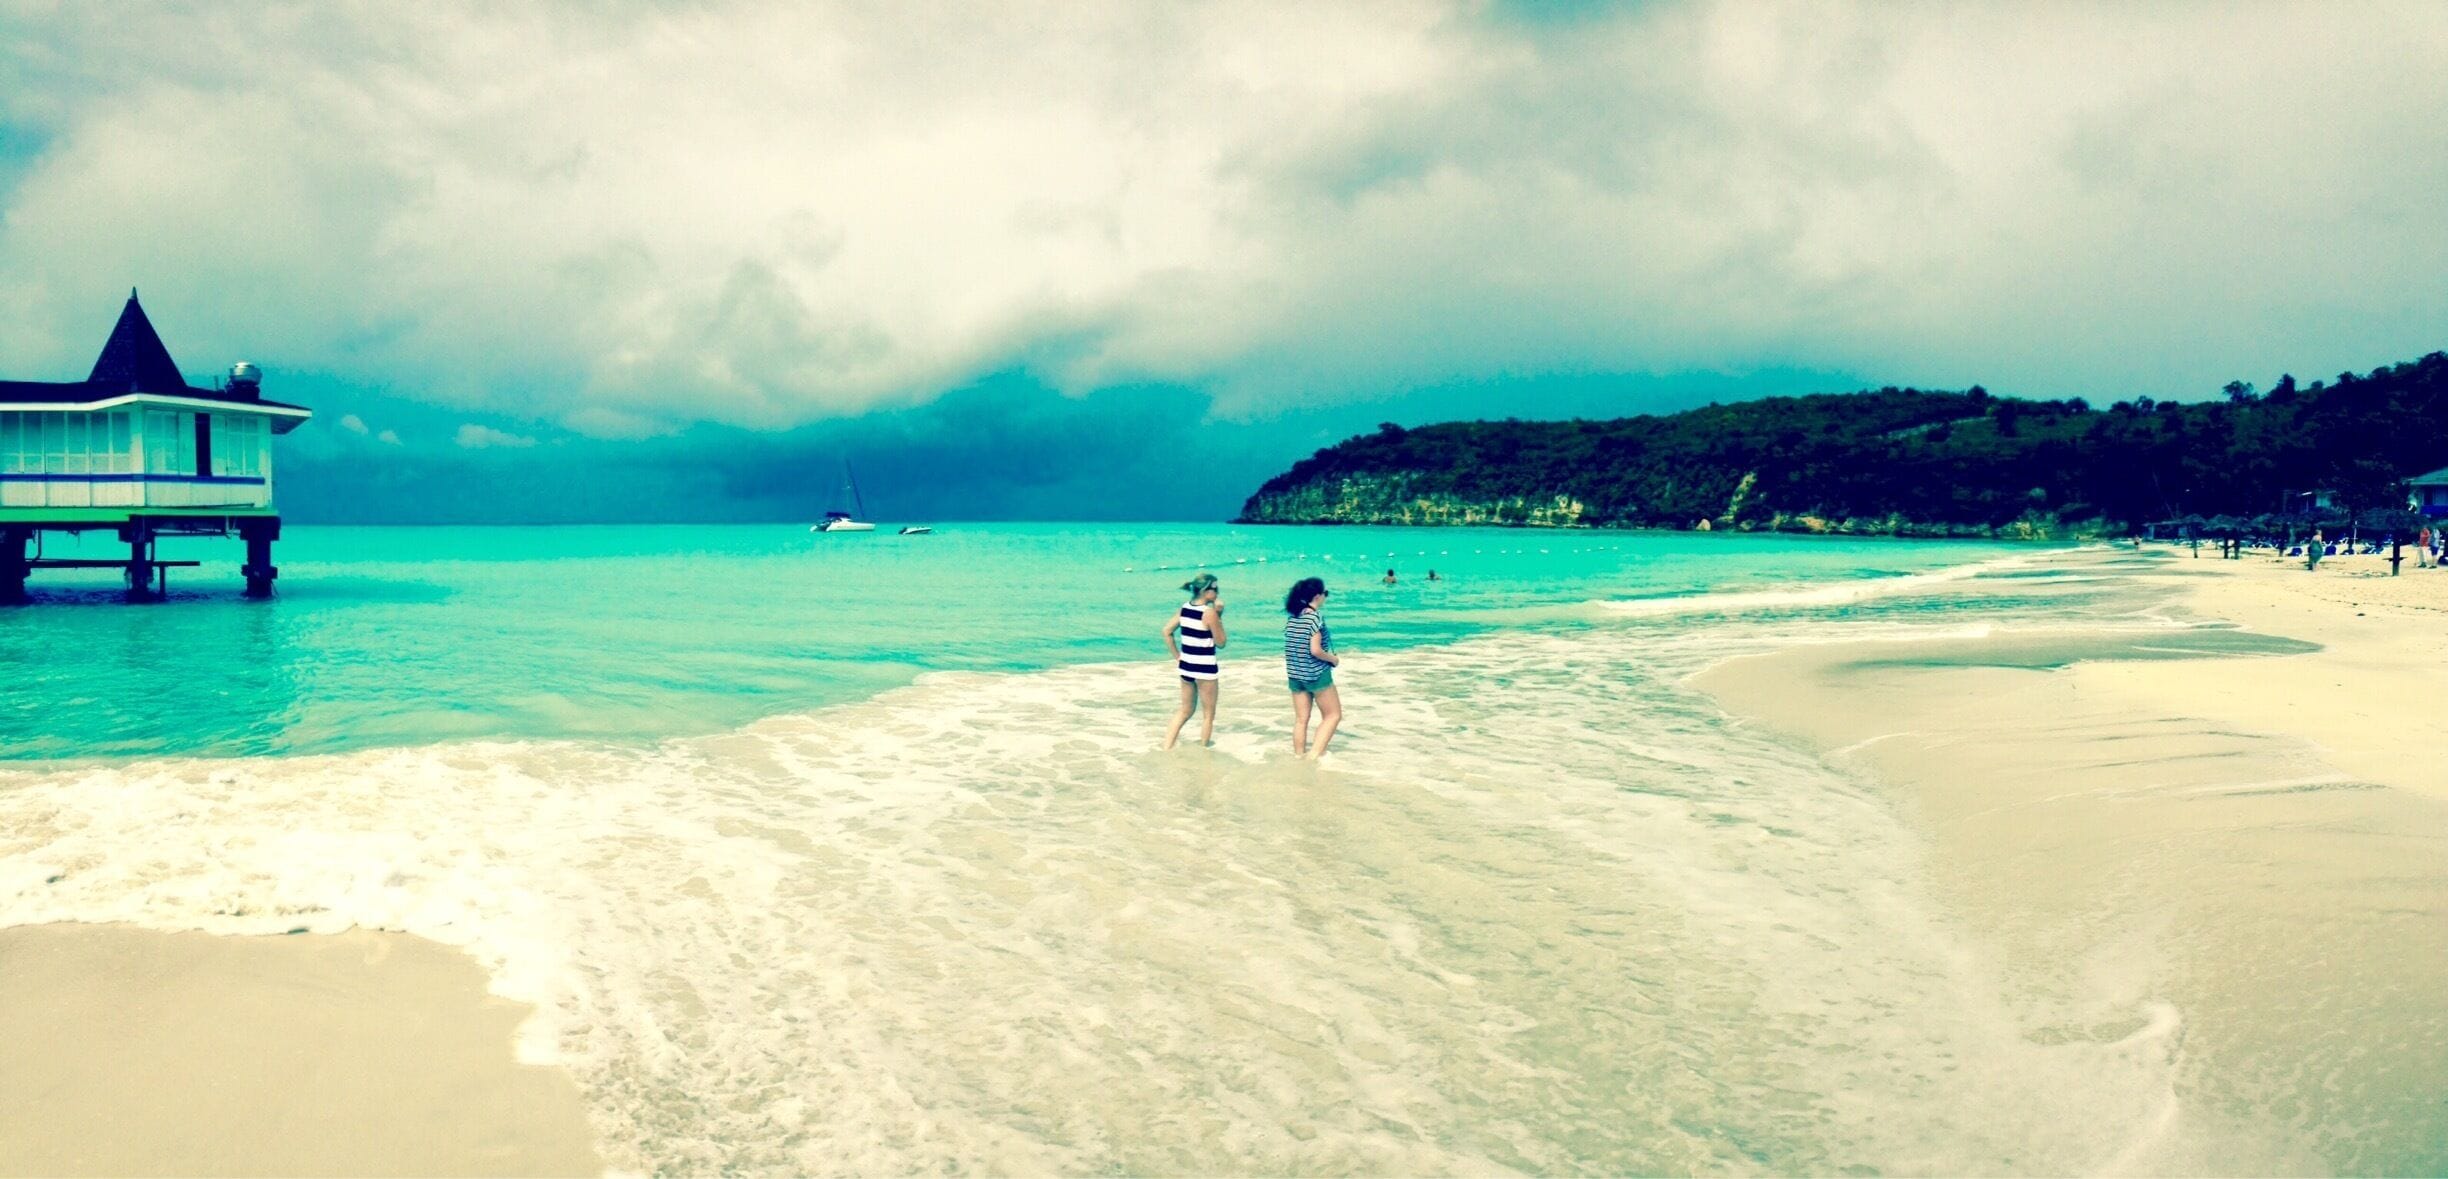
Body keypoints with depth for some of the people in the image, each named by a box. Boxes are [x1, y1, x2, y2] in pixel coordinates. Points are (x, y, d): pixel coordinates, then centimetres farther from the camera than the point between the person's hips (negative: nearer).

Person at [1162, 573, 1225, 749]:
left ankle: (1166, 748, 14)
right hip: (1205, 668, -7)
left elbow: (1167, 631, 7)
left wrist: (1177, 656, 11)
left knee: (1185, 710, 20)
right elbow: (1220, 642, -9)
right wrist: (1219, 615, -7)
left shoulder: (1184, 608, 3)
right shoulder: (1209, 612, -17)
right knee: (1209, 714, 11)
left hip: (1186, 665, 7)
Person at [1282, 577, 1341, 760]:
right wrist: (1334, 659, -7)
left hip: (1295, 674, 7)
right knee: (1333, 715, 7)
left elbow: (1295, 646, 10)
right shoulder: (1315, 618, -18)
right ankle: (1315, 753, -3)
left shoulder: (1291, 617, 3)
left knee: (1301, 719, 14)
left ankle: (1299, 754, 18)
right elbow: (1315, 650, -23)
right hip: (1317, 675, -7)